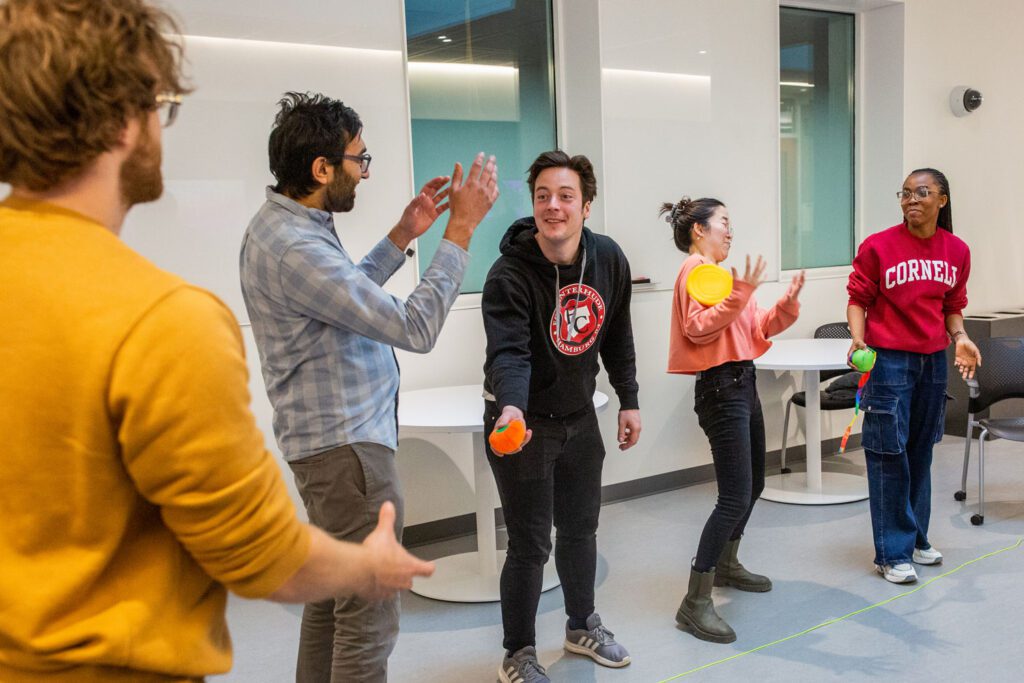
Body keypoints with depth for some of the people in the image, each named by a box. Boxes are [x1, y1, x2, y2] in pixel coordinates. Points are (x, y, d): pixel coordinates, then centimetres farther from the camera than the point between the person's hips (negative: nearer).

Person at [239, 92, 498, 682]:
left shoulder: (282, 223, 7)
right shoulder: (295, 250, -25)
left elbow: (349, 294, 19)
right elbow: (416, 328, -25)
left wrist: (403, 236, 12)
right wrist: (462, 228, -20)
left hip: (330, 438, 11)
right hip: (347, 446, -11)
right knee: (369, 618, -1)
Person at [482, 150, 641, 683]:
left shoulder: (609, 259, -7)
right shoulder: (509, 275, -24)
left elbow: (616, 336, 6)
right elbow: (508, 352, -35)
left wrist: (628, 400, 9)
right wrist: (510, 407, -53)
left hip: (579, 417, 6)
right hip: (522, 421, -5)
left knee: (580, 528, 20)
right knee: (531, 544, -1)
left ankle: (582, 626, 43)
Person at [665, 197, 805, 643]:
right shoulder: (695, 268, -9)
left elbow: (754, 330, 15)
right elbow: (697, 328, -23)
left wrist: (786, 304, 0)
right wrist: (740, 293, -28)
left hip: (743, 384, 10)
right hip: (721, 388, -10)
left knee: (753, 485, 21)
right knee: (735, 497, -14)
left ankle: (727, 565, 40)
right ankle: (696, 603, -9)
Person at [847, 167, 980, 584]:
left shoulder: (957, 251, 5)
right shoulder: (878, 247, -8)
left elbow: (952, 306, 15)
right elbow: (858, 298, -3)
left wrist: (960, 338, -2)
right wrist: (858, 338, -19)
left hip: (933, 361, 5)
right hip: (888, 361, -4)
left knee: (921, 451, 13)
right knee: (889, 454, -3)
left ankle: (916, 539, 27)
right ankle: (893, 553, 6)